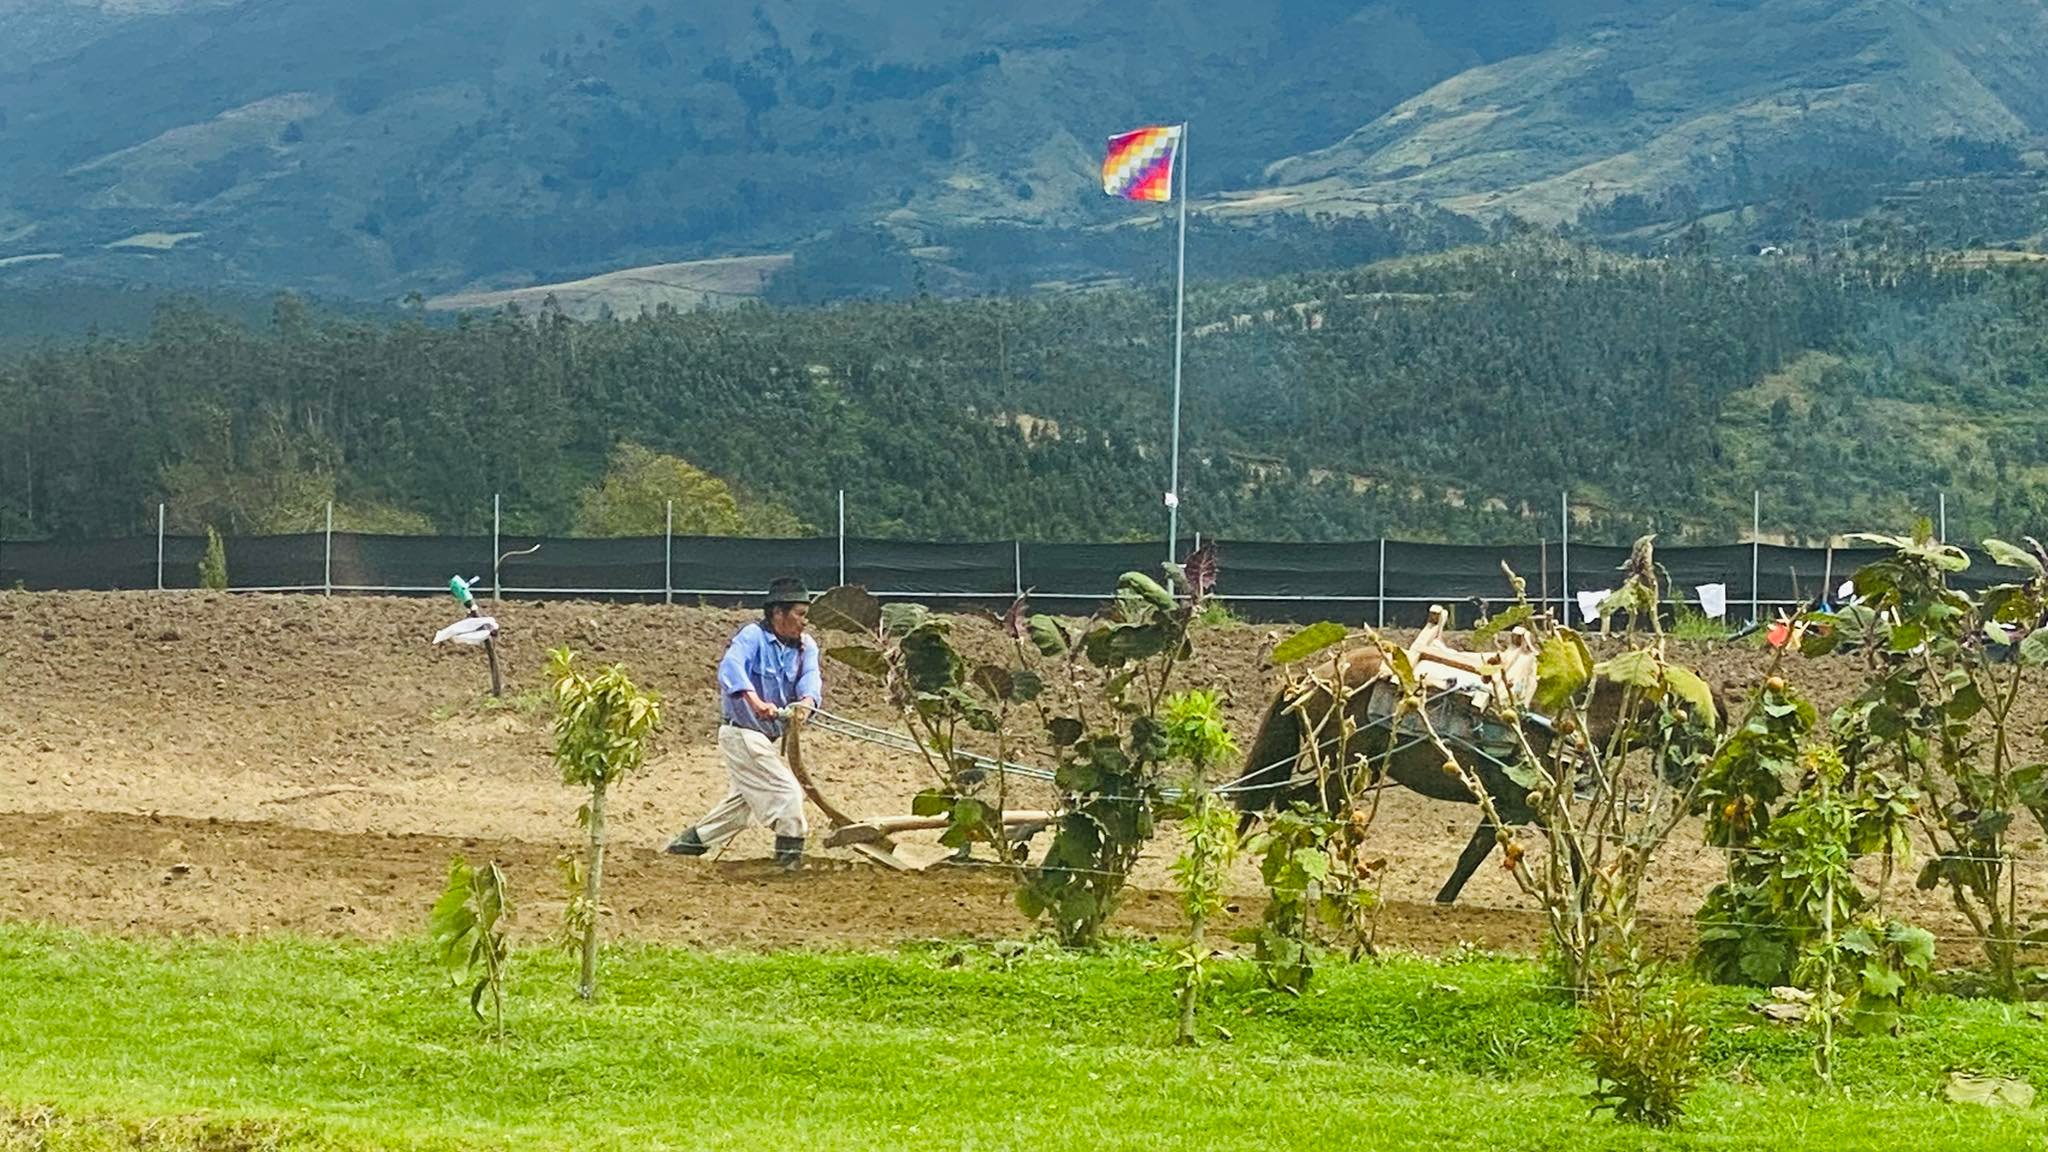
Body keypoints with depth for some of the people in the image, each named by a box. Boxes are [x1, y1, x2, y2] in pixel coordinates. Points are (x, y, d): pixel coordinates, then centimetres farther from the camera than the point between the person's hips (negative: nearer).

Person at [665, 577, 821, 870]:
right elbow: (731, 668, -35)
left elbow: (810, 676, -15)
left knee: (746, 800, 22)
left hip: (767, 736, 9)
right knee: (787, 792, -12)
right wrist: (757, 703, -51)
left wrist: (807, 700, -39)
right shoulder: (753, 637, -17)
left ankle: (690, 840, 33)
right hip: (742, 733, -9)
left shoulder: (805, 646, 3)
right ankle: (790, 856, -5)